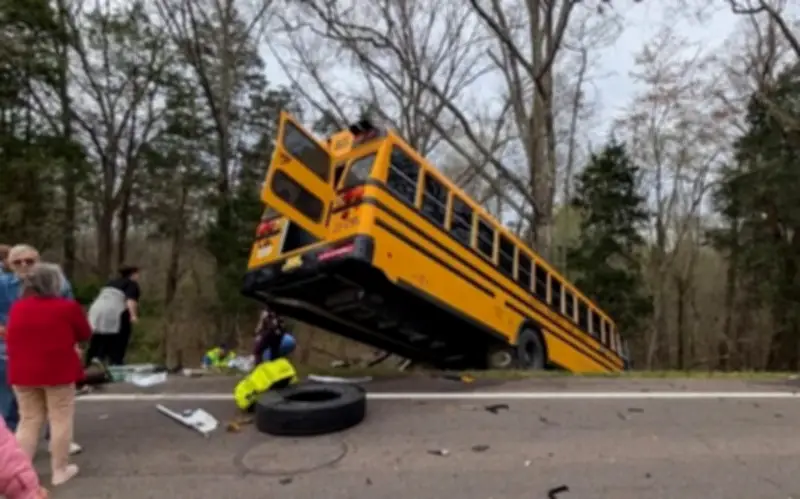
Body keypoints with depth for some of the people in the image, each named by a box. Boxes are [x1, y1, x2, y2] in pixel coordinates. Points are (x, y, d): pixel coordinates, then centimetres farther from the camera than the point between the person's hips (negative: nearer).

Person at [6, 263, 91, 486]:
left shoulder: (17, 307, 4)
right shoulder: (67, 307, -10)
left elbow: (11, 339, 17)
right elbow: (85, 334, 1)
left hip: (22, 372, 5)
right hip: (58, 371, -5)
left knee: (29, 420, 15)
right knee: (60, 420, 6)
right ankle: (60, 470, 13)